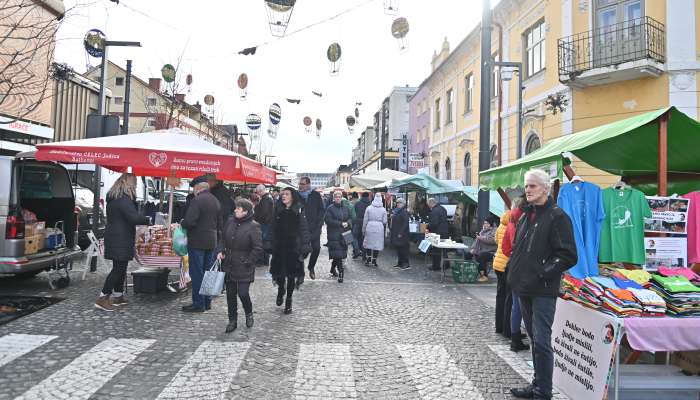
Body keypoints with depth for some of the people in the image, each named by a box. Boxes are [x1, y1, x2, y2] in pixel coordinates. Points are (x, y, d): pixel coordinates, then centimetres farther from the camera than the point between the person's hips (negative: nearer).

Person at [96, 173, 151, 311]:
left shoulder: (112, 198, 15)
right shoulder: (124, 199, -17)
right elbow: (134, 217, -25)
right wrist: (148, 220, -10)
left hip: (113, 237, 10)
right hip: (120, 239, -10)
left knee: (120, 268, 16)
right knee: (118, 268, -6)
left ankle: (118, 296, 24)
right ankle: (103, 298, -4)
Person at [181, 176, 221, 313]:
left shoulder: (197, 200, -15)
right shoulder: (216, 201, 11)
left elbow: (189, 221, -22)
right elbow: (219, 223, 15)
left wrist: (182, 224, -3)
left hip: (197, 242, -8)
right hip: (212, 241, 8)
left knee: (197, 272, -1)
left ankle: (198, 303, 4)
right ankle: (207, 302, 22)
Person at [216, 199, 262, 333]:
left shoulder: (253, 226, -12)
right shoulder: (230, 221, 6)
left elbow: (258, 248, -11)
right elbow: (222, 238, 17)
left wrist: (248, 262, -12)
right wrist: (220, 251, 2)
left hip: (243, 267, -6)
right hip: (228, 265, 6)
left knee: (243, 293, -7)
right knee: (230, 294, 11)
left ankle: (249, 314, 24)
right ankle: (232, 320, 26)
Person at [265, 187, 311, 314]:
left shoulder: (299, 211, -6)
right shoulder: (278, 210, 5)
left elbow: (304, 230, -8)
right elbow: (273, 229, 7)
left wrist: (304, 248, -13)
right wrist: (269, 244, 1)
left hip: (293, 247, -3)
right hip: (279, 247, 3)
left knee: (291, 275, 5)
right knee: (278, 273, 5)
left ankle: (288, 301, 20)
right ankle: (280, 290, 37)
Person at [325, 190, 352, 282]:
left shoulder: (345, 208, 13)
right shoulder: (330, 208, -4)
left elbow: (350, 218, 16)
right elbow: (328, 220, -12)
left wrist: (347, 223, -7)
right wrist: (341, 223, -16)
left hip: (343, 233, 5)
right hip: (334, 234, -5)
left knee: (341, 253, 9)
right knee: (337, 254, -10)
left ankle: (332, 269, 28)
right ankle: (341, 273, -8)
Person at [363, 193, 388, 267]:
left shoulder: (369, 208, -2)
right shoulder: (383, 209, -1)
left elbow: (365, 220, 0)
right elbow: (384, 222, 0)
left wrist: (363, 229, 9)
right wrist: (384, 230, 13)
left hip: (369, 227, 0)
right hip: (379, 228, 0)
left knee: (368, 243, 13)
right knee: (377, 244, 7)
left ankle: (368, 259, 11)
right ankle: (374, 261, 10)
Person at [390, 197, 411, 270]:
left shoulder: (404, 212, -13)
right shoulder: (396, 211, 12)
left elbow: (405, 224, -18)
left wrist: (401, 233, -20)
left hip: (401, 234, -9)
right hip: (395, 234, 9)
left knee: (403, 249, -5)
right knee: (398, 249, 12)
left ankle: (406, 264, 1)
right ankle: (400, 263, 20)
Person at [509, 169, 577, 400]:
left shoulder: (557, 216, -8)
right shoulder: (526, 216, 16)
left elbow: (568, 256, -14)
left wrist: (543, 273, -16)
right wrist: (515, 273, 10)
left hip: (543, 290, -8)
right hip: (524, 288, 8)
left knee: (541, 341, -6)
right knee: (534, 338, 16)